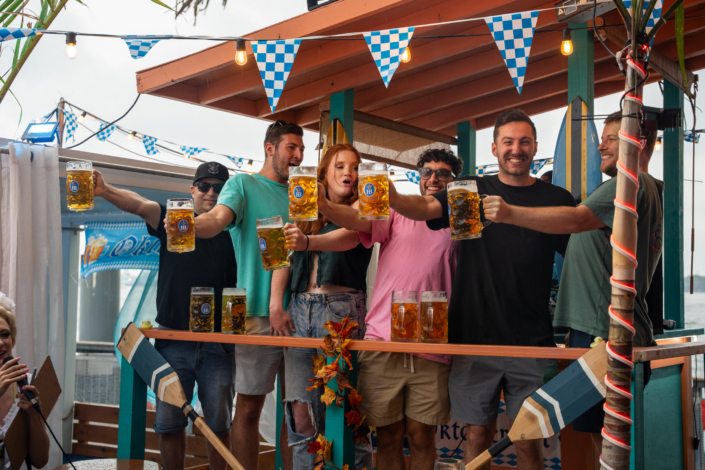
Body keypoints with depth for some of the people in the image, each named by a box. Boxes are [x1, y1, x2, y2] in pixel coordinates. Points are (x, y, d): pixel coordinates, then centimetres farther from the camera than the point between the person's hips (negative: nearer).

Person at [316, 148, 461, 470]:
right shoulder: (396, 214, 10)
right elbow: (358, 219, -8)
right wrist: (324, 206, -29)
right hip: (383, 341, 0)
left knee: (421, 436, 6)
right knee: (388, 436, 6)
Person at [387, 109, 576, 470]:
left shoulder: (556, 199, 5)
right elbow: (427, 207, -12)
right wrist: (392, 198, -32)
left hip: (531, 343, 0)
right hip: (474, 337, 1)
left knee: (528, 440, 6)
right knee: (478, 434, 9)